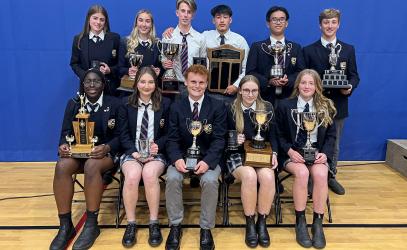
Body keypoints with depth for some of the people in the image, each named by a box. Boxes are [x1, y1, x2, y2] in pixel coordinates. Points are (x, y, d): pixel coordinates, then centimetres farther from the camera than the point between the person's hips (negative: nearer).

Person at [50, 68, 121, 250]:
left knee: (92, 165, -38)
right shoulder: (73, 104, 10)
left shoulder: (115, 104, 1)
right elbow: (66, 132, 7)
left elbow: (120, 136, -3)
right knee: (61, 166, -31)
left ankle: (92, 224, -25)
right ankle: (65, 225, -22)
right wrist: (63, 145, -17)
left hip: (106, 153, -3)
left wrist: (107, 148, -24)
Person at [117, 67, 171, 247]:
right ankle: (131, 224, -15)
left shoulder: (165, 104, 6)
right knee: (132, 175, -32)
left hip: (157, 153, -1)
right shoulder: (126, 105, 7)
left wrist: (158, 146, -14)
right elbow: (124, 135, 3)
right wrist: (135, 152, -14)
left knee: (149, 174, -34)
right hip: (132, 153, 1)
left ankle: (154, 223, -19)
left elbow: (169, 134, 6)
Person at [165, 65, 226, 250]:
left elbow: (219, 139, -7)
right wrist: (176, 158, -21)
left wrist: (208, 161, -24)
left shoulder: (217, 106, -1)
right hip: (182, 156, 2)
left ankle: (206, 229, -11)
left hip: (208, 157, -1)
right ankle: (175, 225, -7)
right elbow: (172, 139, 0)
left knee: (210, 180, -31)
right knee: (172, 178, -28)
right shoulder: (176, 107, 4)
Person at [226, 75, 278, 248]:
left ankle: (262, 222, -12)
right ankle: (250, 223, -16)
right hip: (238, 154, -2)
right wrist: (234, 140, -18)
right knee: (249, 175, -34)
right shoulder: (231, 109, -1)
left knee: (267, 176, -31)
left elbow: (272, 136, 7)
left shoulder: (267, 107, 5)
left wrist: (274, 153, -9)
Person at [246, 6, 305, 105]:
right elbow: (250, 72, -1)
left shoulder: (296, 47, 14)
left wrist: (288, 80, -14)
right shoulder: (257, 47, 7)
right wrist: (268, 82, -16)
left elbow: (301, 72, 7)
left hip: (289, 99, 2)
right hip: (264, 98, -2)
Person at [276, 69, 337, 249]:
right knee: (302, 172, -33)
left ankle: (318, 223, -15)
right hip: (292, 153, -1)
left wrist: (325, 153, -9)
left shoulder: (325, 106, 7)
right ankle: (300, 222, -16)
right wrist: (289, 150, -14)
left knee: (320, 174, -31)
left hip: (316, 152, 2)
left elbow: (331, 135, 9)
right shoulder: (285, 106, 2)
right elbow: (279, 135, 4)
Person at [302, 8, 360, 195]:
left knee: (334, 144, 13)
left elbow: (354, 76, 6)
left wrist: (350, 87, -14)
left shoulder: (348, 50, 8)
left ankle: (331, 177, 27)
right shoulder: (308, 50, 1)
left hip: (338, 104, 2)